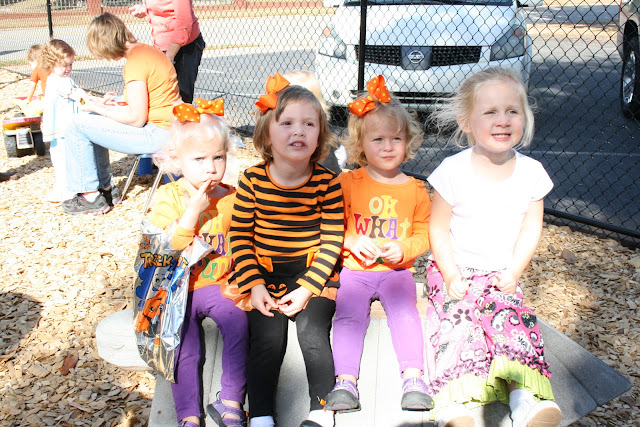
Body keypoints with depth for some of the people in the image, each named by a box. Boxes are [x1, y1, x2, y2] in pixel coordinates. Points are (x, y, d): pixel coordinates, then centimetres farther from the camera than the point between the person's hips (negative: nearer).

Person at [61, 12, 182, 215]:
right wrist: (113, 105, 12)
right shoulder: (146, 50, 11)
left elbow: (136, 119, -20)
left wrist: (99, 109, -7)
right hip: (169, 127, 10)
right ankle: (106, 188, 28)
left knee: (78, 125, -3)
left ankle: (90, 196, 9)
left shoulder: (135, 62, -19)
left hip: (157, 134, -10)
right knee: (93, 122, 23)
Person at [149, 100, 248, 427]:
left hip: (218, 284, 1)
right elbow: (165, 249, -14)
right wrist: (194, 211, -20)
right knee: (185, 347, -13)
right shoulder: (169, 197, -5)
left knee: (238, 321, -22)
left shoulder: (232, 198, 1)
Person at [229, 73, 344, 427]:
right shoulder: (252, 180, -5)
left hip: (314, 277, -1)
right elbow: (240, 235, -1)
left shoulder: (327, 183, -8)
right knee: (267, 338, -14)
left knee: (312, 331, -17)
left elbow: (332, 241, -6)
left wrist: (307, 288, -14)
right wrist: (253, 285, -9)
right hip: (265, 277, 1)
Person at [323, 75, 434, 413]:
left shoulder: (415, 189, 6)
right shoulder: (347, 183, 2)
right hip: (355, 269, 0)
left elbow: (424, 234, 6)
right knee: (348, 315, -20)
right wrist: (353, 242, -14)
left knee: (405, 312, -22)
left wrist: (403, 249, -14)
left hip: (396, 270, 1)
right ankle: (345, 381, -20)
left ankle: (413, 377, -18)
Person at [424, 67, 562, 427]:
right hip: (455, 271, -2)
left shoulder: (531, 172, -2)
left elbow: (531, 229, 4)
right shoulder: (454, 170, -11)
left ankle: (526, 397, -23)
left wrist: (513, 272, -6)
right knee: (458, 320, -23)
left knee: (512, 317, -21)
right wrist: (451, 275, -13)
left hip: (502, 275, 3)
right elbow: (438, 229, -6)